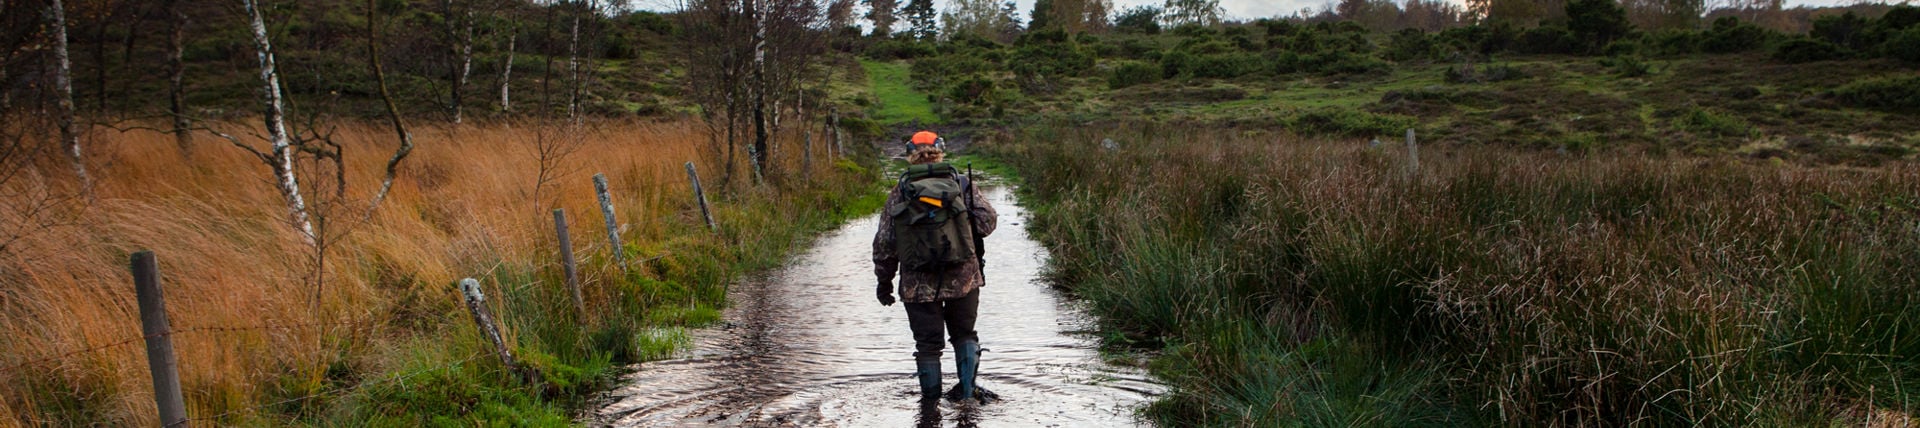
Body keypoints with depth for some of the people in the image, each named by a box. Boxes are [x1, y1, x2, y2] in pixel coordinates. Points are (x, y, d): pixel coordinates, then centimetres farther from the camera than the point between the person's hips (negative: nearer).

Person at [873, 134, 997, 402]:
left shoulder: (899, 194, 1)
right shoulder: (962, 185, 1)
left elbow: (884, 243, 1)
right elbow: (987, 221, -4)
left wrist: (884, 280, 10)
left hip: (919, 285, 0)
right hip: (963, 278, 0)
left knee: (927, 343, 9)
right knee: (964, 334, 19)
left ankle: (931, 400, 13)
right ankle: (966, 389, 10)